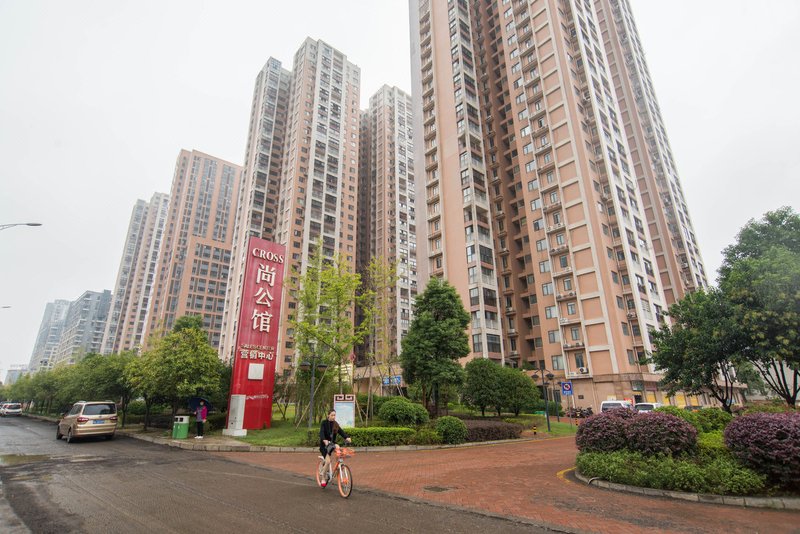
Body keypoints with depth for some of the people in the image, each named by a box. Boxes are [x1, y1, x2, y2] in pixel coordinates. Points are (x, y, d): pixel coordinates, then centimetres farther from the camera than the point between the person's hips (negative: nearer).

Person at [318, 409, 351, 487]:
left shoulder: (335, 424, 3)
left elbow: (341, 431, -8)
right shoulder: (324, 423, -9)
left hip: (332, 444, 4)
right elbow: (321, 432, -24)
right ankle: (323, 478, 4)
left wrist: (347, 437, -28)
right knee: (328, 461, -19)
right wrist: (324, 440, -44)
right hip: (324, 444, -4)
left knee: (338, 448, -25)